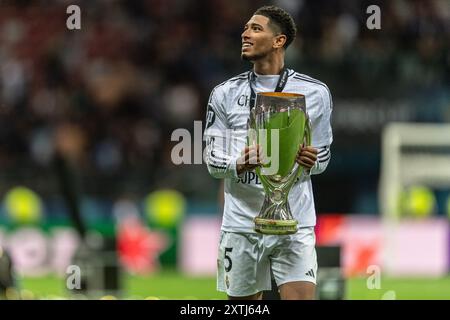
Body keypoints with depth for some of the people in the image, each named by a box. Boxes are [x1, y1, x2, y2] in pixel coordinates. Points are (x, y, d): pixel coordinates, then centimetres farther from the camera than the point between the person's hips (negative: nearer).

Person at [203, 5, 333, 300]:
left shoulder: (315, 93, 2)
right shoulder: (225, 94, 5)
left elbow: (323, 155, 10)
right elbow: (212, 160, 5)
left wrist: (311, 161, -14)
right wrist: (240, 163, -17)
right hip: (241, 223, 2)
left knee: (301, 297, -14)